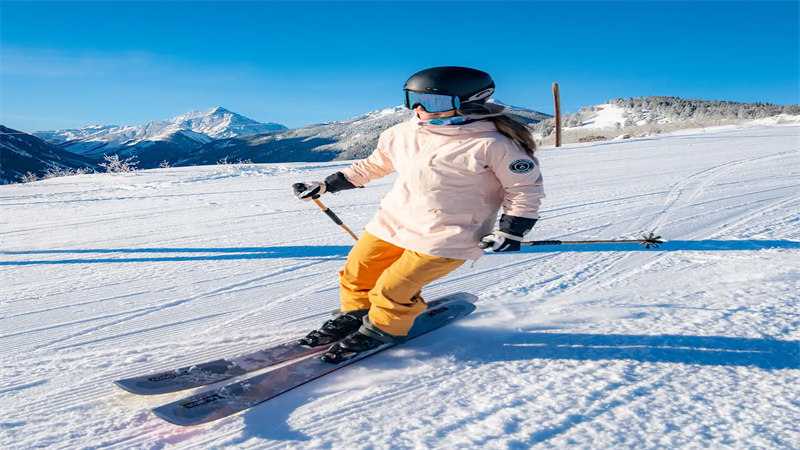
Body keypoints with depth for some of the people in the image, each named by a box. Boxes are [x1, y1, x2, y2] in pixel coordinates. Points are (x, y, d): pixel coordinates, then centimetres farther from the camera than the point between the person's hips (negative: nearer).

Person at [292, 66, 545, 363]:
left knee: (392, 290, -11)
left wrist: (511, 231, -15)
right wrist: (326, 185, 17)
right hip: (393, 221, 6)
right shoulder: (403, 134, 1)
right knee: (356, 274, 10)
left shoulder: (493, 144, -16)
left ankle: (383, 330, 19)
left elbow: (526, 188, -6)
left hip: (446, 236, -6)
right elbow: (374, 165, 17)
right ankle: (353, 315, 38)